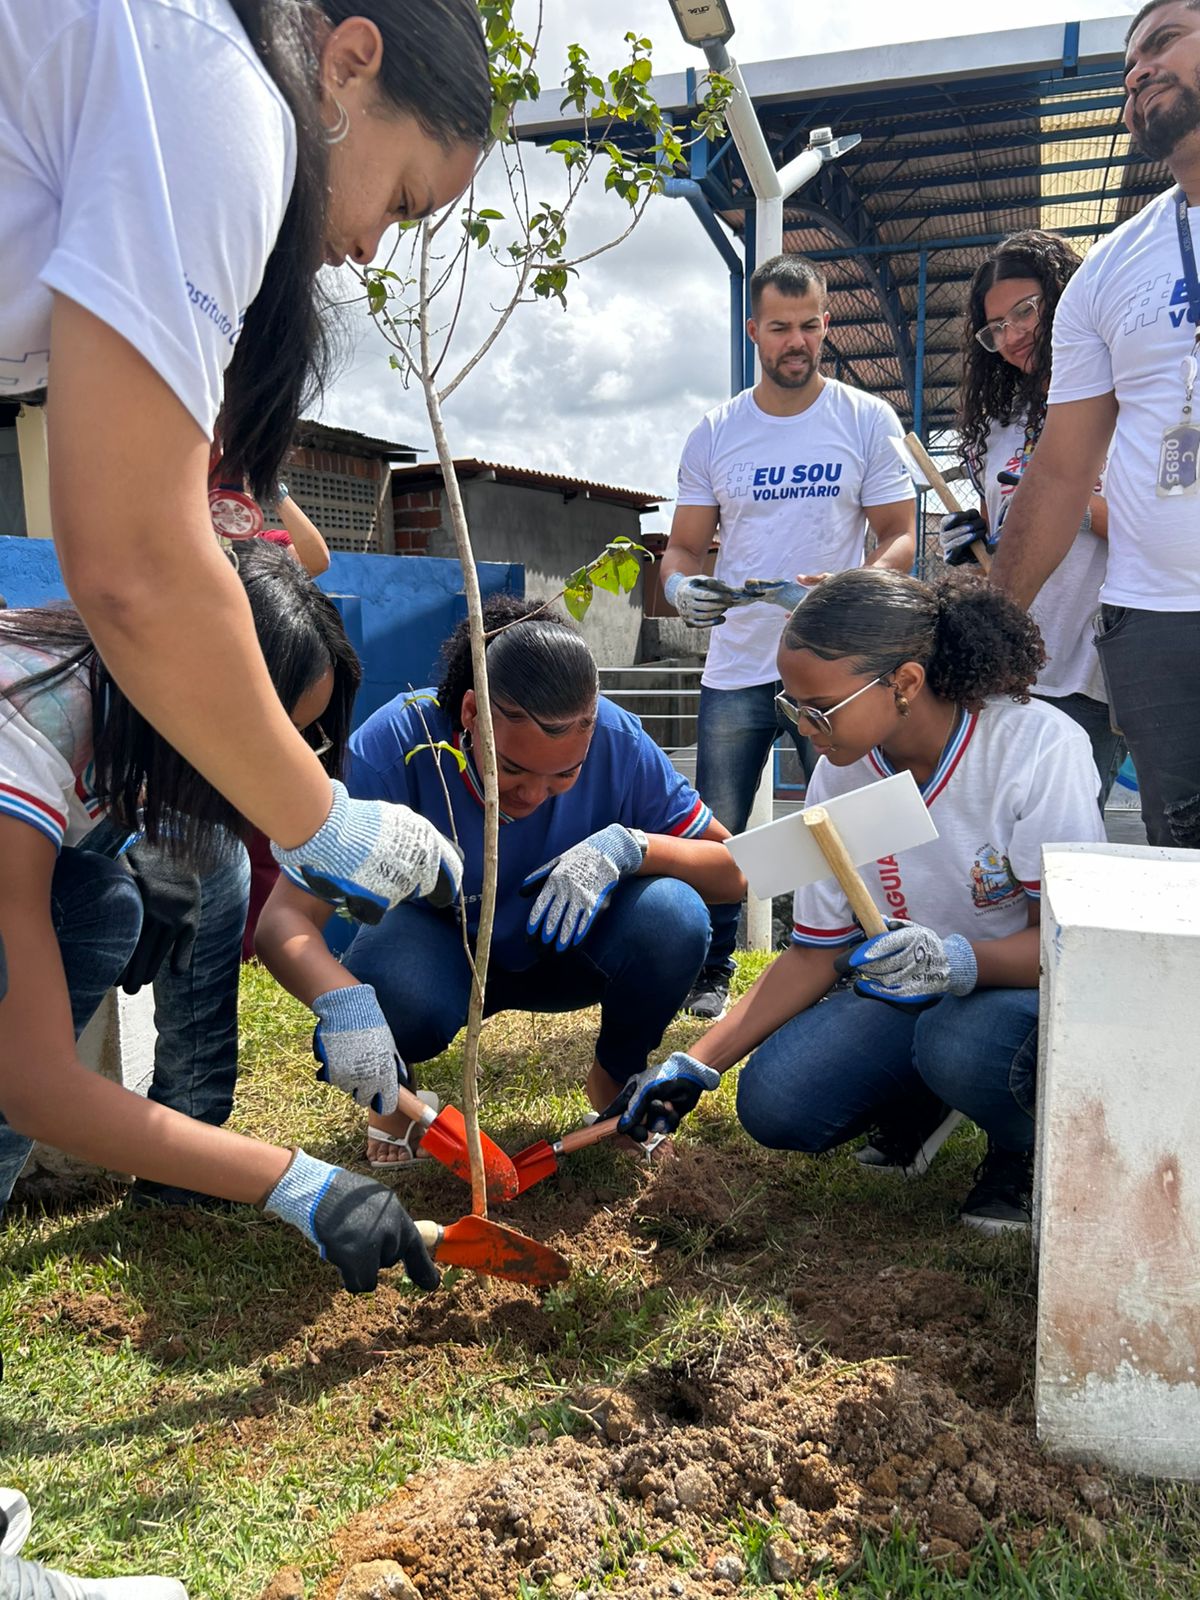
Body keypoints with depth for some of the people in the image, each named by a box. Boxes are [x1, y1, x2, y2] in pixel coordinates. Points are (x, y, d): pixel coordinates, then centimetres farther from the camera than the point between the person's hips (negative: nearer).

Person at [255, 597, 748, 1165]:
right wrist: (342, 1001, -54)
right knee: (400, 991, -38)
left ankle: (617, 1076, 3)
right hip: (439, 950, -2)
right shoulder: (398, 740, -29)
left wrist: (628, 845, -36)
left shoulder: (617, 740, -24)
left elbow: (733, 872, -16)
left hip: (562, 951, 2)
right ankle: (395, 1089, 2)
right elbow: (284, 920, -32)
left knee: (672, 916, -30)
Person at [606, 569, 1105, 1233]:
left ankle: (1025, 1145, 0)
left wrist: (961, 960, -43)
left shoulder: (1040, 746, -23)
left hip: (1033, 982, -4)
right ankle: (924, 1097, 15)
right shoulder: (838, 777, -7)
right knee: (774, 1104, -17)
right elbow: (814, 954, -1)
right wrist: (697, 1065, -8)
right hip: (906, 988, 4)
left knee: (961, 1042, -38)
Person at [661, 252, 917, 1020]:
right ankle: (711, 973, 24)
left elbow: (900, 536, 1)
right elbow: (684, 546, 9)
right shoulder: (714, 434, 7)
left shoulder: (868, 420, 2)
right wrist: (681, 587, -14)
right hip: (735, 668, 2)